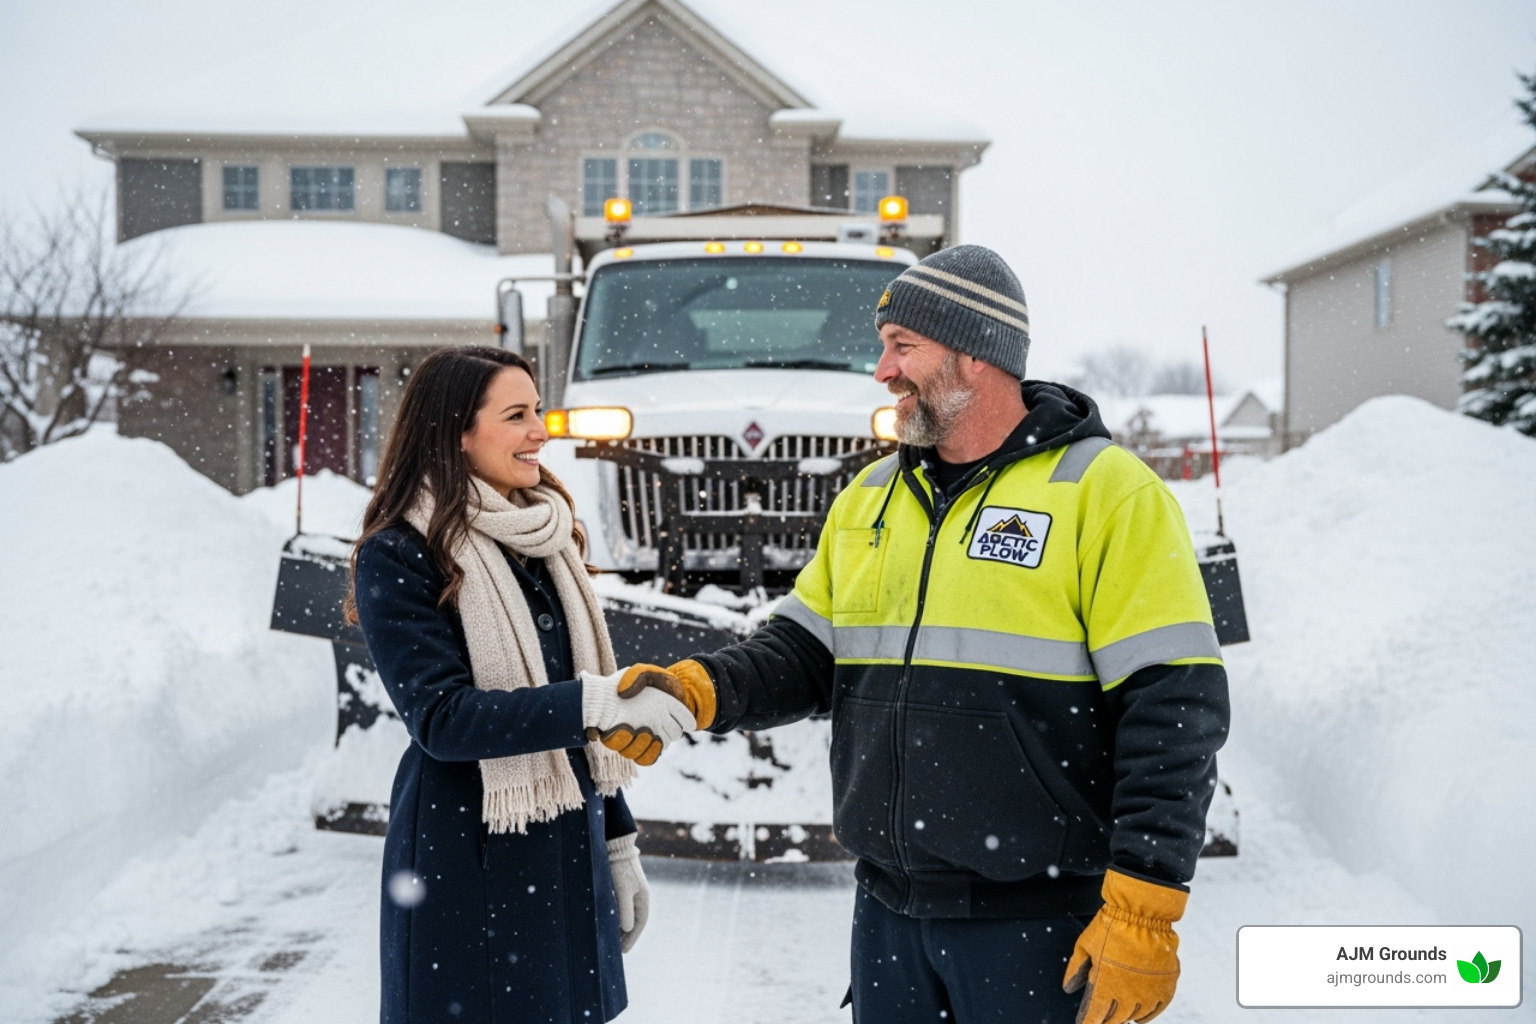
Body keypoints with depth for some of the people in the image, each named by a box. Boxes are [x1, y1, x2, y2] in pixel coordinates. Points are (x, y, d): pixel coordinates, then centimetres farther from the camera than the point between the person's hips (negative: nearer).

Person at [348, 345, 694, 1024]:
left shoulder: (545, 539, 10)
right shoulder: (398, 555, -11)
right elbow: (440, 717, -20)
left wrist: (617, 843, 15)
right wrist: (592, 702, -28)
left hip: (569, 852, 6)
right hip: (465, 858, -6)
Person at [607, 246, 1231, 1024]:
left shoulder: (1107, 493, -10)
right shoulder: (869, 497, 11)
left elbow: (1173, 710, -14)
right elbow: (805, 653, 12)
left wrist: (1142, 913, -18)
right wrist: (697, 689, -8)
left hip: (1038, 924, -6)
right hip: (889, 911, 6)